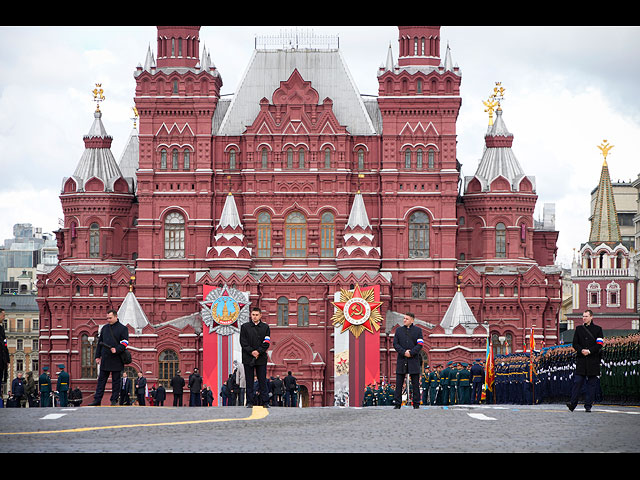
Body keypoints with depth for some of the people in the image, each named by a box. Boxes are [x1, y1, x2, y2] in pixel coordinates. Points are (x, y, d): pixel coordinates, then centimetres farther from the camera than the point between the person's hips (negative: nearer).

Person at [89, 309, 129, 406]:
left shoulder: (122, 328, 0)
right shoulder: (104, 328, 15)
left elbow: (124, 343, -7)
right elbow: (99, 342, 18)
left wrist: (117, 350, -23)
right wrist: (98, 356, 12)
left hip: (116, 361, -4)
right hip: (105, 359, 4)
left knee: (116, 381, 1)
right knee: (101, 380, 3)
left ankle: (114, 400, 6)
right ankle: (97, 400, 4)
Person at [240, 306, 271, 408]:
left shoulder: (265, 327, 8)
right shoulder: (245, 326, 6)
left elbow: (266, 343, 1)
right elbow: (243, 342, -1)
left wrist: (258, 352, -13)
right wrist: (251, 352, -12)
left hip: (261, 358, 0)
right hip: (248, 358, 0)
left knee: (262, 381, 2)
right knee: (249, 381, 1)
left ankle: (265, 402, 3)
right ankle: (250, 402, 4)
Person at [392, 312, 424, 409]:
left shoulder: (418, 330, 5)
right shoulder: (399, 330, 10)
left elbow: (420, 344, -3)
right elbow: (395, 344, 3)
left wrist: (411, 353, -14)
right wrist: (404, 352, -12)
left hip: (414, 360, -2)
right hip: (401, 360, 2)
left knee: (415, 383, 1)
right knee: (399, 383, 0)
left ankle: (416, 404, 6)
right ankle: (397, 404, 3)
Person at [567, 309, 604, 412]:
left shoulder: (597, 329, 5)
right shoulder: (579, 329, 12)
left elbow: (599, 344, -2)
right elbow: (575, 343, 8)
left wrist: (589, 351, -15)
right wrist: (581, 350, -12)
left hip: (593, 360, -1)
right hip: (581, 360, 1)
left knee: (591, 383, 1)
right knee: (577, 381, -7)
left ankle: (588, 406, 5)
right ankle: (573, 403, -9)